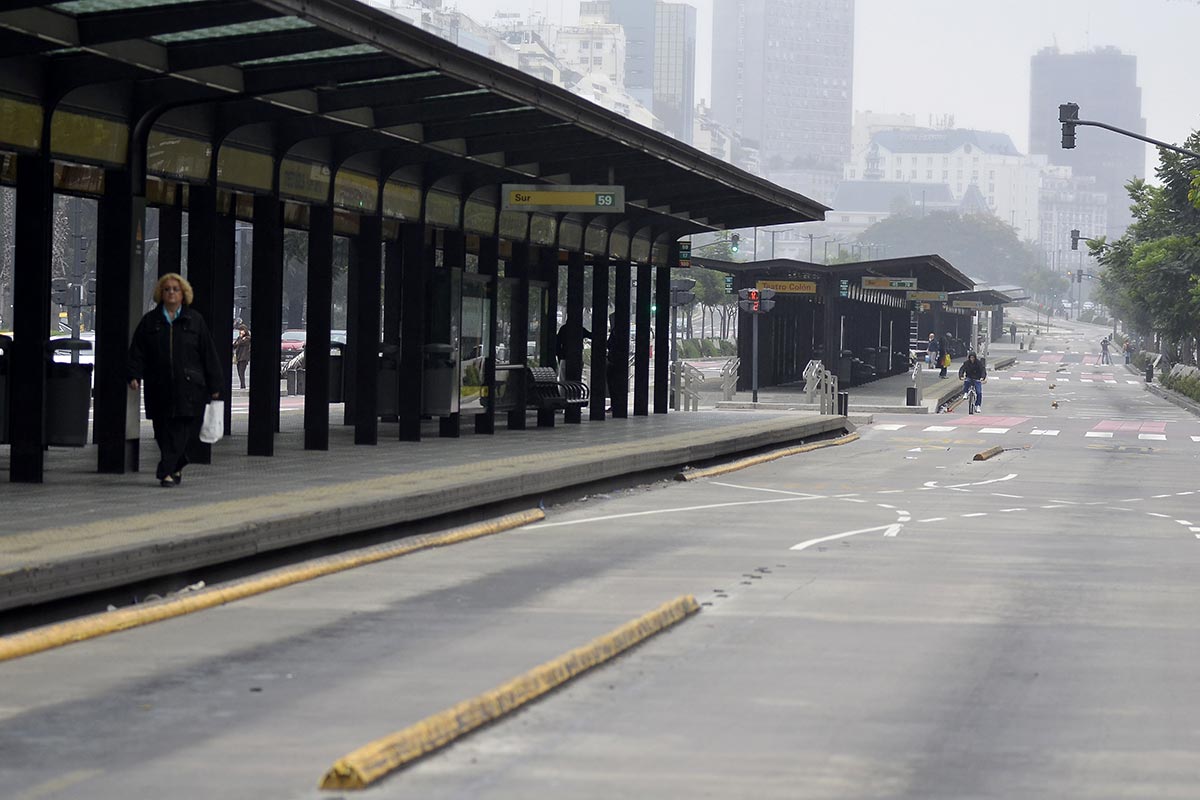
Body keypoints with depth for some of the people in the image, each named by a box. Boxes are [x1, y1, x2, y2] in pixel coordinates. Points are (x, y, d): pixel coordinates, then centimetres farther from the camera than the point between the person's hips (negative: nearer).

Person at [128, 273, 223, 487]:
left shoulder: (195, 321, 8)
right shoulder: (150, 321, 11)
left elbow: (209, 354, 8)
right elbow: (137, 352, 8)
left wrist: (214, 386, 4)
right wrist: (134, 375, -8)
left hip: (188, 387, -2)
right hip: (159, 387, 2)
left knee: (181, 430, -11)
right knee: (162, 431, 4)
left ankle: (167, 472, -10)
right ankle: (177, 466, 24)